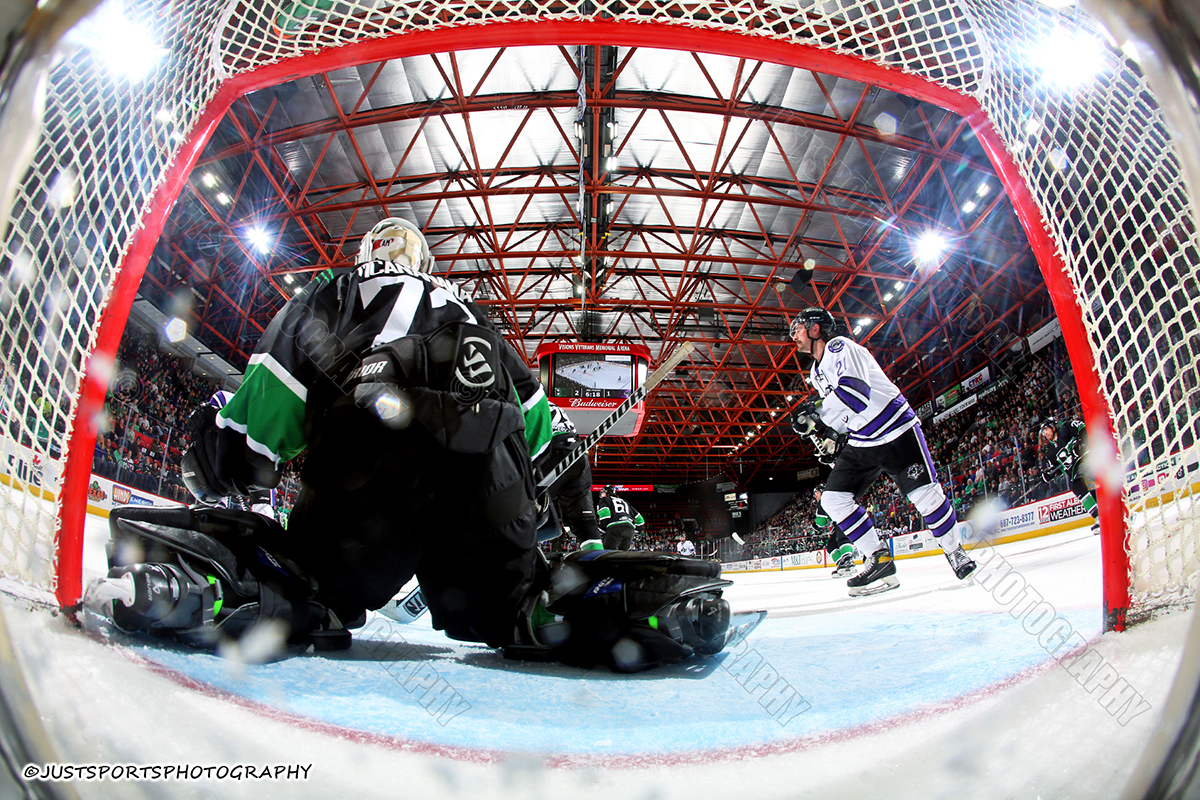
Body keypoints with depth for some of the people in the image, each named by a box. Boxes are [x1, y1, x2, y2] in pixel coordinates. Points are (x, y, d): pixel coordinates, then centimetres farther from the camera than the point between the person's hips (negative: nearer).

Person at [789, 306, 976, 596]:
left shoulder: (841, 348, -17)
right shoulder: (816, 371, 12)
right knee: (833, 499, -4)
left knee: (925, 494, -7)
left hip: (896, 430, -8)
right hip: (860, 442, 8)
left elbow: (855, 391, -34)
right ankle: (879, 559, 3)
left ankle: (954, 550, 20)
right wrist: (833, 435, 10)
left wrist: (816, 412, -31)